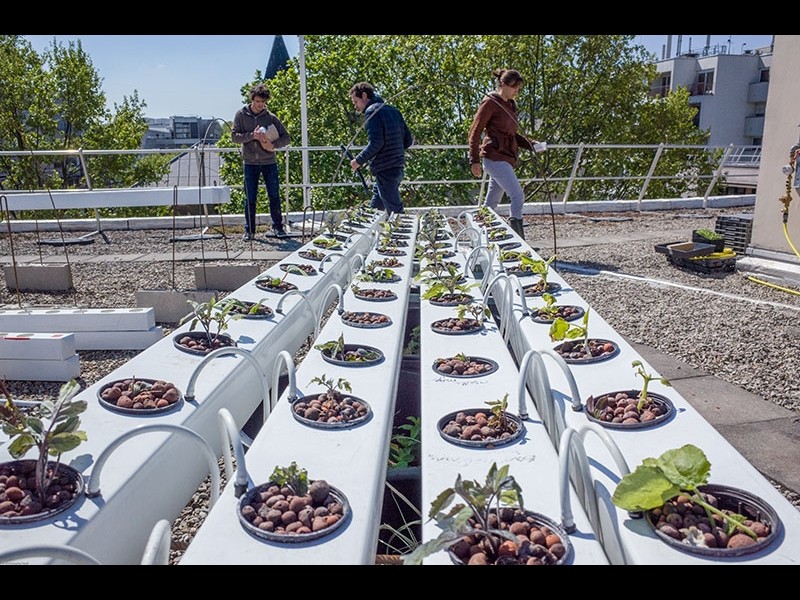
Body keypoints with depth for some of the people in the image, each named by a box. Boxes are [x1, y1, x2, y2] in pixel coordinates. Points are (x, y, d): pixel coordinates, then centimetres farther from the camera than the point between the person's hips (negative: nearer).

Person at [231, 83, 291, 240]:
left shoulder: (270, 117, 1)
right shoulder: (241, 115, 1)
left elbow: (286, 137, 1)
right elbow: (234, 136, -4)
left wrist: (273, 145, -17)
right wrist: (252, 135, -19)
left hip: (269, 162, 1)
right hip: (250, 163, 0)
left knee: (274, 196, 5)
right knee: (250, 198, 3)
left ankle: (278, 226, 18)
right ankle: (249, 230, 11)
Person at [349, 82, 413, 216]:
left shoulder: (372, 111, -9)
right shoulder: (392, 110, 17)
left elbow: (375, 143, -20)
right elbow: (408, 140, 16)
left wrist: (359, 161, -9)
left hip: (384, 170, -9)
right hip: (398, 168, 9)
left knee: (396, 213, -7)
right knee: (374, 210, 19)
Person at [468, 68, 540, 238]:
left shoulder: (510, 105, 17)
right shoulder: (490, 103, -8)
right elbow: (474, 133, -9)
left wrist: (530, 143, 9)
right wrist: (474, 161, -15)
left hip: (506, 158, 9)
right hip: (495, 157, -9)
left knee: (492, 203, 12)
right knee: (518, 197, -14)